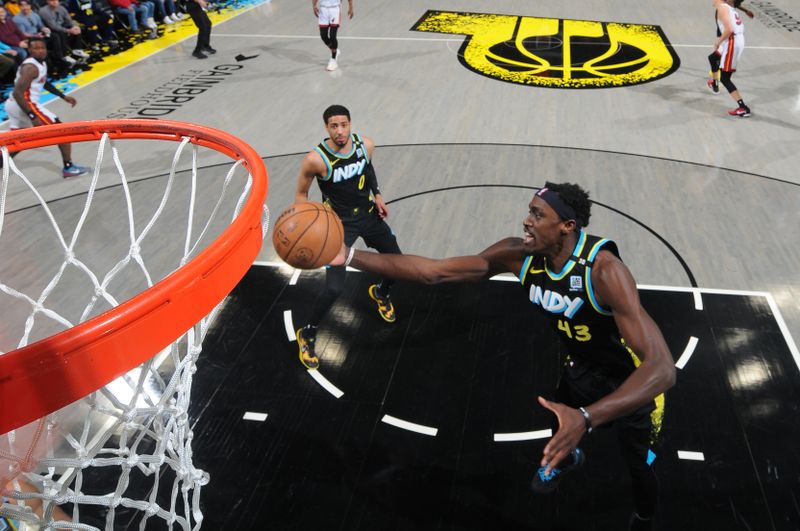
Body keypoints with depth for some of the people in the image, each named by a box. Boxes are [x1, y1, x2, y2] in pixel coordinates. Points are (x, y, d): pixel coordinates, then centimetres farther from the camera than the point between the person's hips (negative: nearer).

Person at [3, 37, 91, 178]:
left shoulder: (42, 63, 12)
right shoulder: (31, 67, -18)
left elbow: (44, 83, 32)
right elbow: (18, 93, -24)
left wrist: (63, 96, 30)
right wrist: (32, 116, -29)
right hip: (24, 105, -10)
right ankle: (68, 168, 1)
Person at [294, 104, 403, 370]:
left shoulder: (365, 144, -12)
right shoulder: (316, 159, -26)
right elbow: (301, 194, -12)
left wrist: (377, 194, 0)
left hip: (368, 215, 5)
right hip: (339, 224, -5)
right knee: (334, 289, -16)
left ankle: (380, 293, 51)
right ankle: (307, 335, 11)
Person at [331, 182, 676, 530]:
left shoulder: (603, 270, -41)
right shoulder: (519, 255, -24)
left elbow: (662, 368, -47)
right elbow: (432, 271, -20)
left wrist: (586, 419, -61)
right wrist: (350, 257, -28)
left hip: (633, 384, -4)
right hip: (579, 369, 5)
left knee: (639, 468, 16)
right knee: (561, 426, 29)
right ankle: (567, 459, 67)